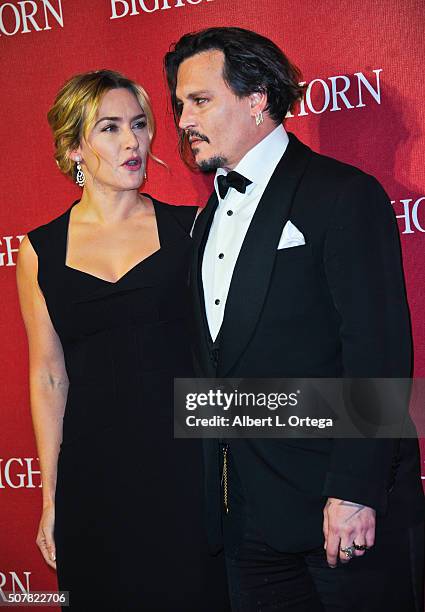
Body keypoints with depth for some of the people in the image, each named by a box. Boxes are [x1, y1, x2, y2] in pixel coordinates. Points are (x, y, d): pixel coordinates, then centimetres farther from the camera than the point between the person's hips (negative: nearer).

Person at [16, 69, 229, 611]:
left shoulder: (189, 226, 0)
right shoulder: (41, 251, 2)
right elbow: (48, 377, 5)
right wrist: (50, 497, 5)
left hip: (186, 458, 0)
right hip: (94, 468, 1)